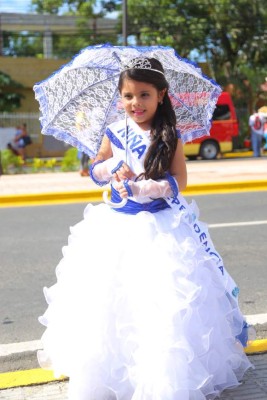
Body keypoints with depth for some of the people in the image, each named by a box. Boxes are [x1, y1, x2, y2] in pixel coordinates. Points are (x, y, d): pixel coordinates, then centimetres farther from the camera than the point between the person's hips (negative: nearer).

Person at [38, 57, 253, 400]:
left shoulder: (169, 137, -3)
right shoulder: (114, 134, 4)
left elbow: (179, 181, -6)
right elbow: (96, 171, 13)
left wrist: (142, 188, -18)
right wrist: (112, 169, -8)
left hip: (160, 225, -3)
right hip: (117, 224, 3)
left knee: (163, 300, -9)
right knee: (106, 296, 5)